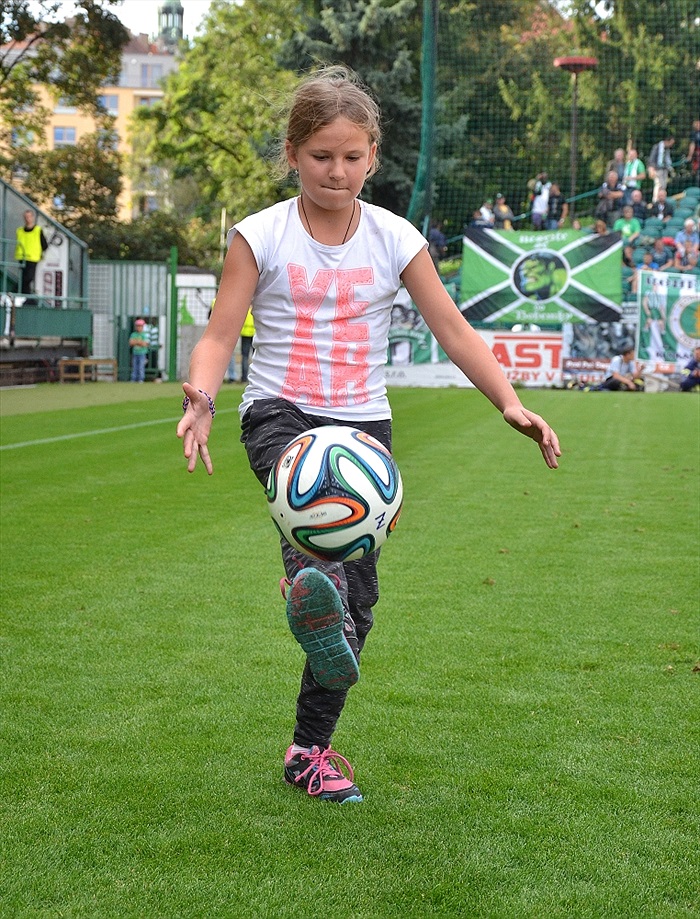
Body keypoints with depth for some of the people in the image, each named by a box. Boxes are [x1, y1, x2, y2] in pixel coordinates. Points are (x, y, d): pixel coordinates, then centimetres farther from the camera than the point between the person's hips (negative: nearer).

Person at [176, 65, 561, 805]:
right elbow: (220, 332, -5)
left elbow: (452, 330, 5)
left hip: (364, 425, 2)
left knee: (358, 598, 0)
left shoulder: (395, 239, 3)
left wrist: (510, 403, -6)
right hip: (279, 415, -2)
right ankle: (311, 593, -69)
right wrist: (202, 393, -26)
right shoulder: (261, 236, -2)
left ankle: (310, 749, 15)